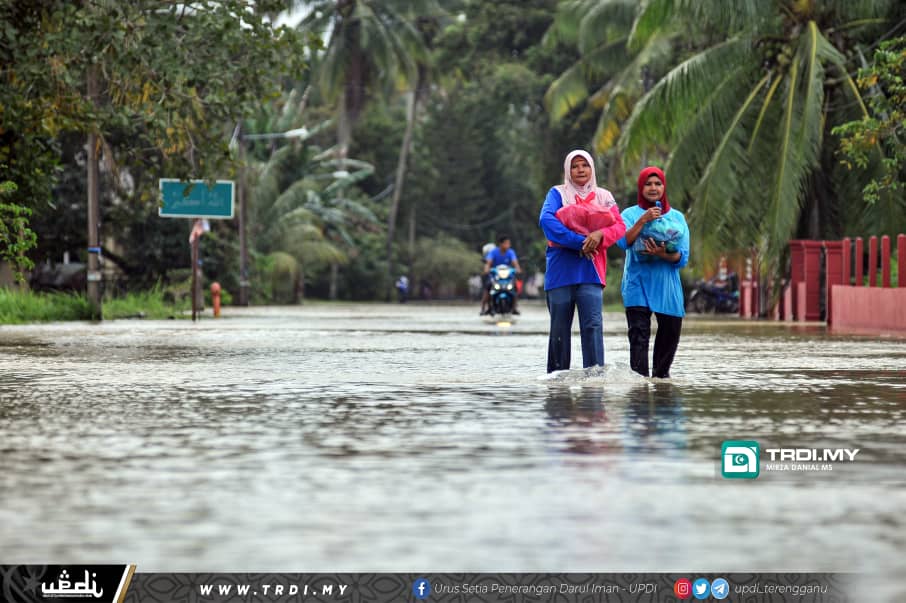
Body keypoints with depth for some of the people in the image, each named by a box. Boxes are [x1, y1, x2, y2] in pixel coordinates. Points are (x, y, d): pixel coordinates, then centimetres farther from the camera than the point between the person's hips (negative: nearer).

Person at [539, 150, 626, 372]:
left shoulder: (604, 197, 15)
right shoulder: (557, 194, 6)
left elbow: (619, 226, 4)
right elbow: (546, 220, -12)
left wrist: (600, 234, -19)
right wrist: (579, 241, -18)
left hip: (590, 271, 1)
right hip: (561, 270, -1)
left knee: (593, 324, -13)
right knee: (560, 327, 4)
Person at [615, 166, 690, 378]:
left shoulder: (677, 217, 10)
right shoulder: (630, 214, 6)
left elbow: (683, 257, 1)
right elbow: (623, 242, -13)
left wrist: (664, 255, -19)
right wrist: (643, 220, -21)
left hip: (667, 285, 3)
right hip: (638, 284, -3)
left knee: (670, 333, 7)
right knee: (639, 335, -12)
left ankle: (661, 375, 26)